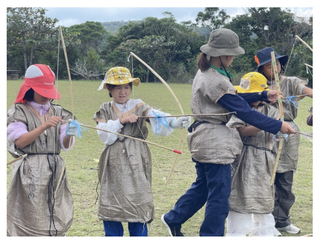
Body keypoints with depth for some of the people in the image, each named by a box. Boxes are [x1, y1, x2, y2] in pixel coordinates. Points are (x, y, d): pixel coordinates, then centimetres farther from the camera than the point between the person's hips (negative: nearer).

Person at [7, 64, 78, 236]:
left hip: (55, 171, 4)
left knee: (57, 221, 4)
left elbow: (66, 145, 4)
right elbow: (19, 141, -10)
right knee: (30, 220, -5)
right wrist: (44, 127, -18)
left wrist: (69, 135, -18)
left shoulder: (58, 112, 12)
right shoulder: (19, 111, 2)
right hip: (30, 173, -4)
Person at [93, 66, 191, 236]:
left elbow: (158, 119, -18)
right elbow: (105, 135, -6)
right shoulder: (104, 111, 8)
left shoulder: (140, 107, 2)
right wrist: (121, 121, -18)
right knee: (111, 207, 4)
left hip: (136, 163, -1)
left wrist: (175, 122, -38)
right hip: (113, 164, 2)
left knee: (138, 206, -4)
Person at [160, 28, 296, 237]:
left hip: (204, 139, 11)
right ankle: (212, 234, 11)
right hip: (215, 142, -11)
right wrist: (278, 126, -16)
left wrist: (263, 95, 6)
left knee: (203, 185, 24)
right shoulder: (216, 81, -22)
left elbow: (236, 99, 13)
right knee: (219, 193, 1)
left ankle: (173, 219, 36)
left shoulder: (205, 73, 10)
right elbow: (244, 111, -21)